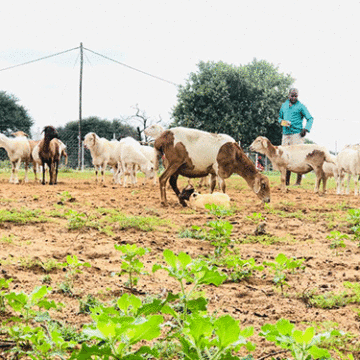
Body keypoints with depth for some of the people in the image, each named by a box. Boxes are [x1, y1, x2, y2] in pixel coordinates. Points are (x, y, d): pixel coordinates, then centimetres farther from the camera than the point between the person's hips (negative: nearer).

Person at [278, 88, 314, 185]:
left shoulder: (301, 106, 2)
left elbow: (310, 119, 3)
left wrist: (306, 129, -11)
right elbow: (280, 117, 28)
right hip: (285, 134, 5)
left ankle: (298, 181, -5)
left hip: (297, 134, -5)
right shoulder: (284, 105, 17)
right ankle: (286, 181, 8)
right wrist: (282, 121, 4)